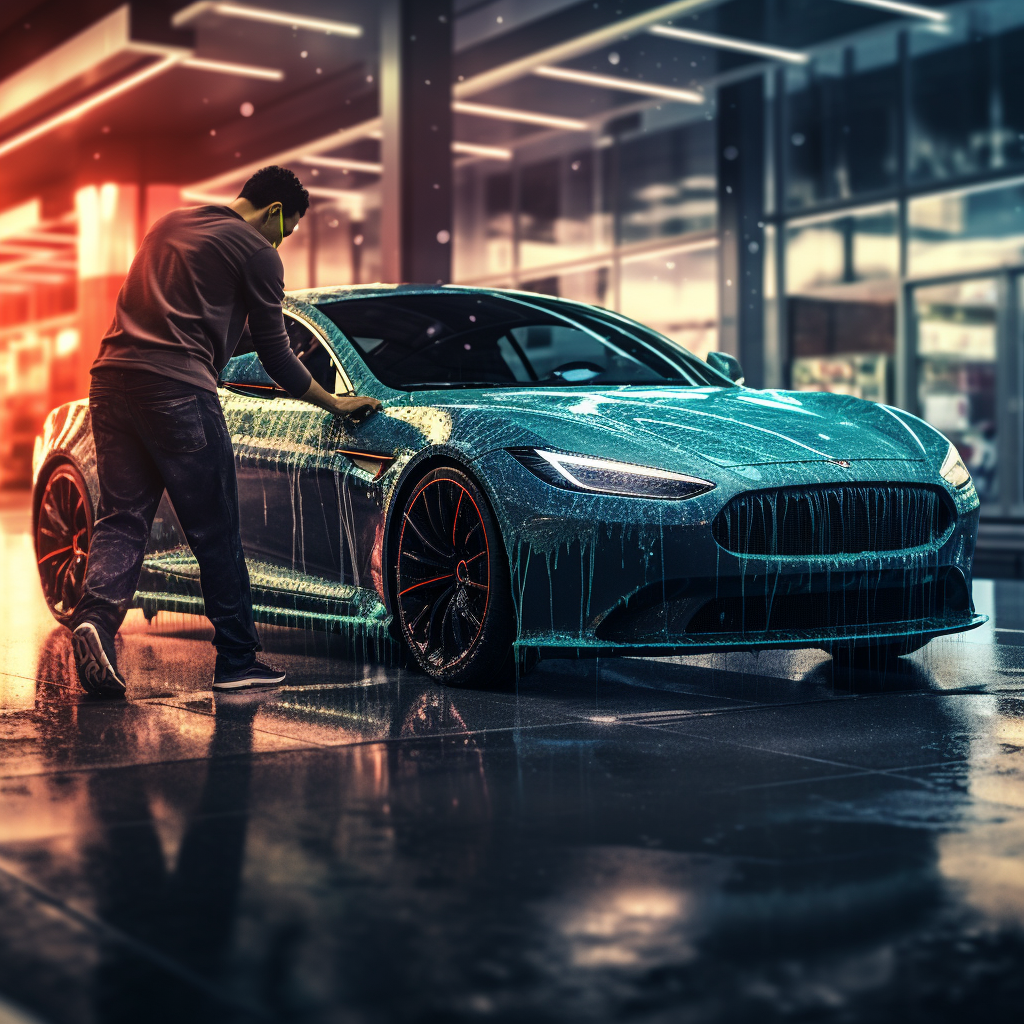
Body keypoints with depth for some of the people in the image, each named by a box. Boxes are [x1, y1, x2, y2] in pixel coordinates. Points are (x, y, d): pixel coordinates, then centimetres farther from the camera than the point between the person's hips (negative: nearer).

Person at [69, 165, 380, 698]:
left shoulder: (172, 223, 24)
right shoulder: (256, 253, 2)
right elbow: (274, 354, 5)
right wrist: (334, 403, 17)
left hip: (111, 375, 7)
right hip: (176, 388, -7)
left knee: (122, 517, 8)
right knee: (215, 532, 2)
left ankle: (96, 616, -17)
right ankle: (238, 659, 10)